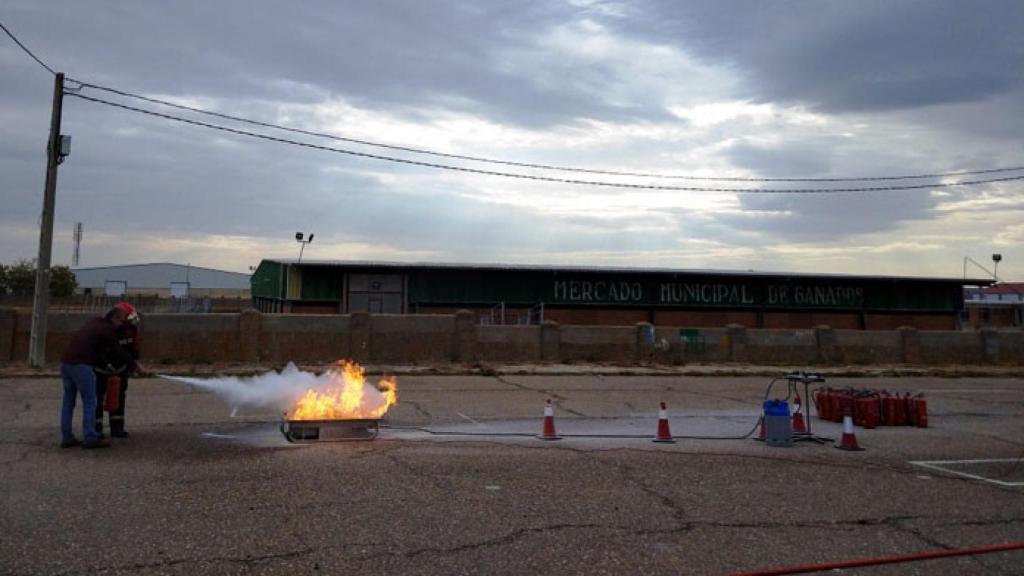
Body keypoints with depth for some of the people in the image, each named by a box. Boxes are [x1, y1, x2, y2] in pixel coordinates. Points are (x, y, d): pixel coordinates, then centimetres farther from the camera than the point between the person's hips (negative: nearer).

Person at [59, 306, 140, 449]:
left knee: (68, 402, 13)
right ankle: (90, 439, -3)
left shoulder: (93, 323, 22)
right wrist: (133, 366, 18)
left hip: (66, 362, 9)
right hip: (81, 366, -9)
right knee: (89, 401, -2)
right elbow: (118, 353, 4)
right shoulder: (107, 330, -2)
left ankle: (67, 438, 15)